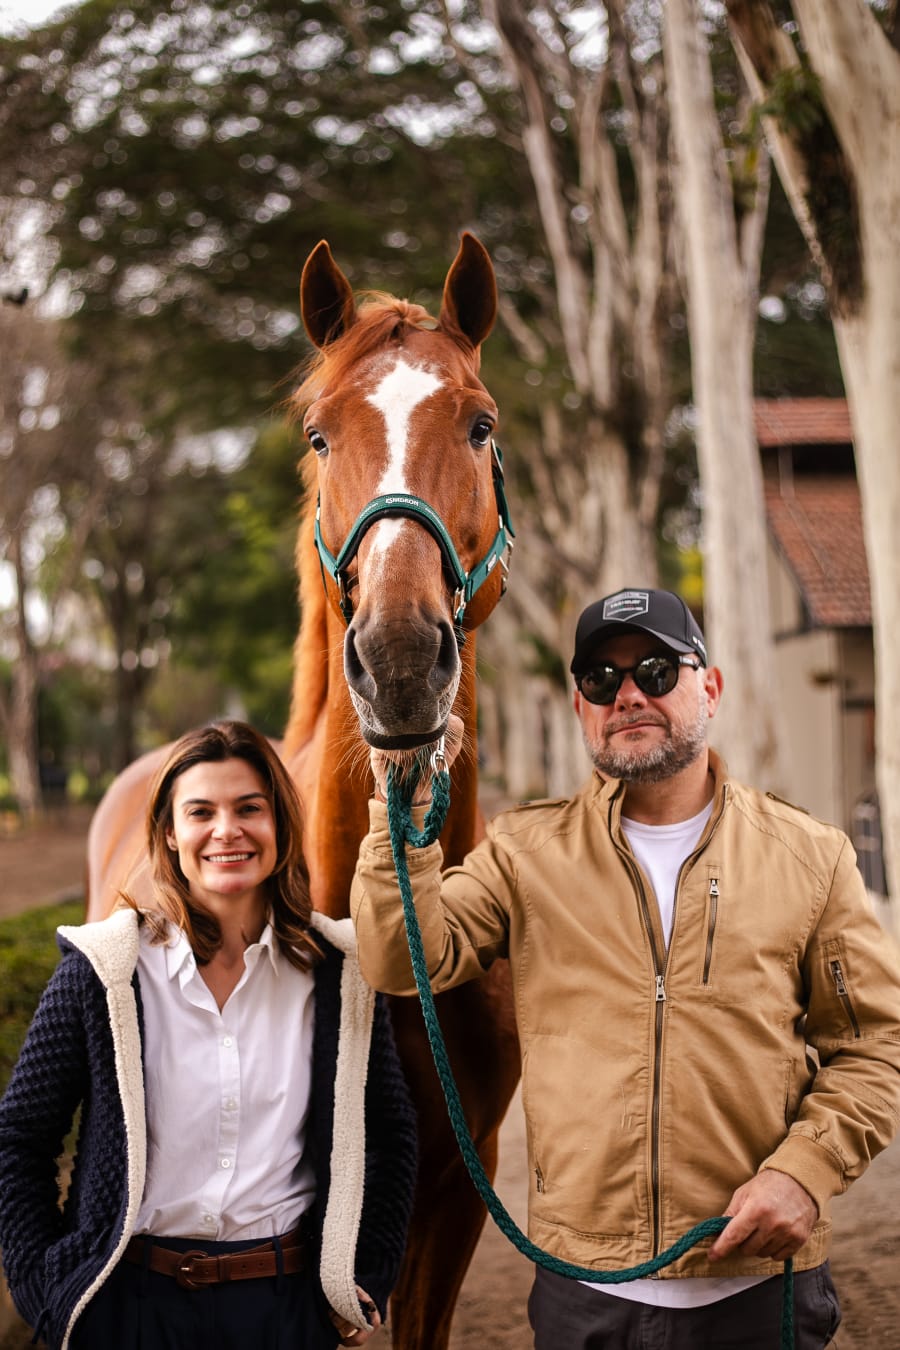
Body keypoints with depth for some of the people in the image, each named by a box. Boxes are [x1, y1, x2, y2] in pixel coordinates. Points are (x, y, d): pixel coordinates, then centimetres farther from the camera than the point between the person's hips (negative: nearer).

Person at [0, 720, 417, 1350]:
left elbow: (391, 1137, 8)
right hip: (135, 1299, -1)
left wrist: (365, 1288, 4)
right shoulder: (102, 969, -7)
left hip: (288, 1299, 2)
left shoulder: (340, 969, -2)